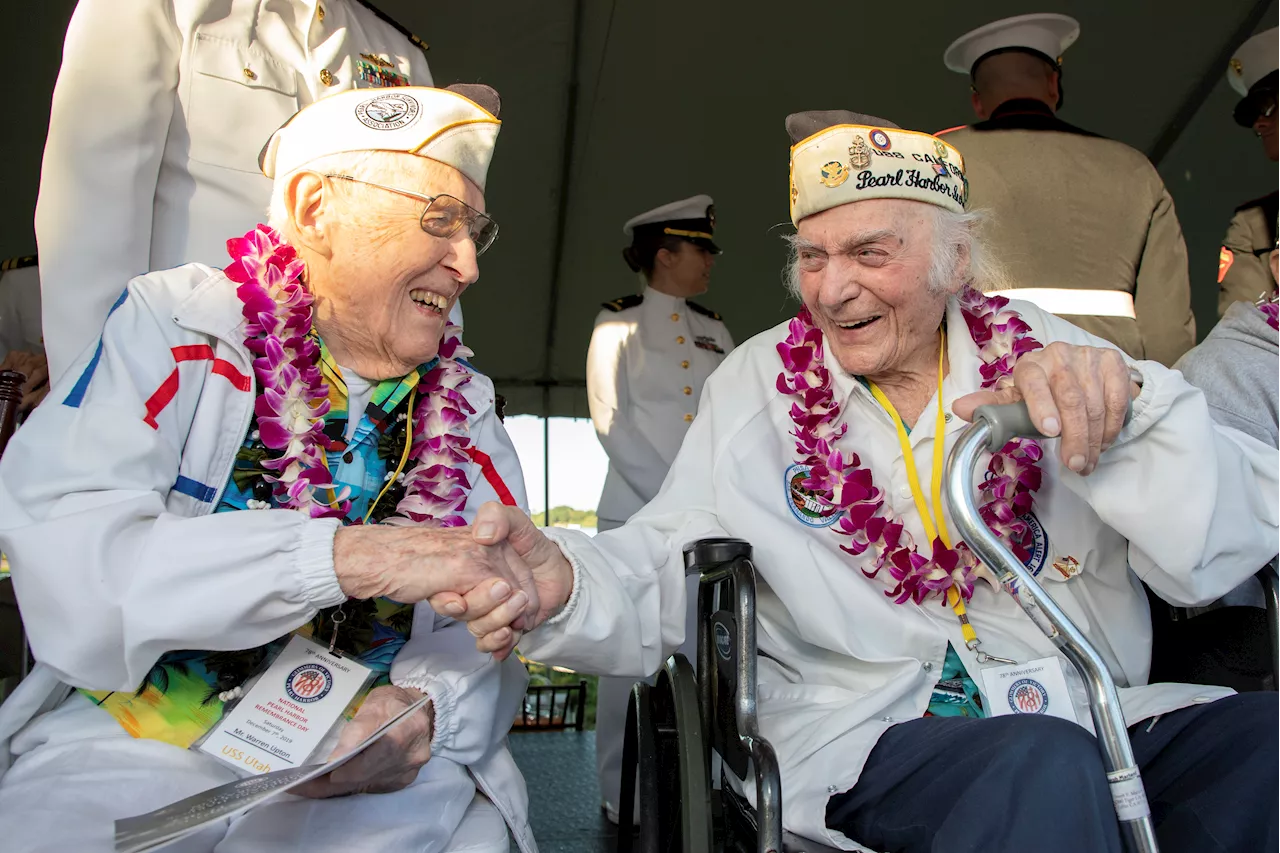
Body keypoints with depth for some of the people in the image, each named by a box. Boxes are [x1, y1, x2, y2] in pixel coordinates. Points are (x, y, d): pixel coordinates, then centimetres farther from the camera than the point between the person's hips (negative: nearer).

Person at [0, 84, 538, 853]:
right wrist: (349, 556, -29)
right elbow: (62, 558, -19)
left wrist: (430, 708, -19)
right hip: (136, 747, -2)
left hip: (378, 770, 3)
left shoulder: (466, 407, 6)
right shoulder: (172, 327, -4)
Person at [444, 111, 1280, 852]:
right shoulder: (756, 383, 4)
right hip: (871, 739, -2)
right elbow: (662, 574, -1)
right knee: (1043, 764, -33)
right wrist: (563, 583, -23)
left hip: (1100, 716, 3)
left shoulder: (1044, 353, 4)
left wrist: (1128, 406, -21)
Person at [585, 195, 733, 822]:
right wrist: (671, 495, -12)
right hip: (639, 512, -4)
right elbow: (610, 419, -6)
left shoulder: (714, 331, 17)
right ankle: (619, 792, 11)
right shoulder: (619, 323, 4)